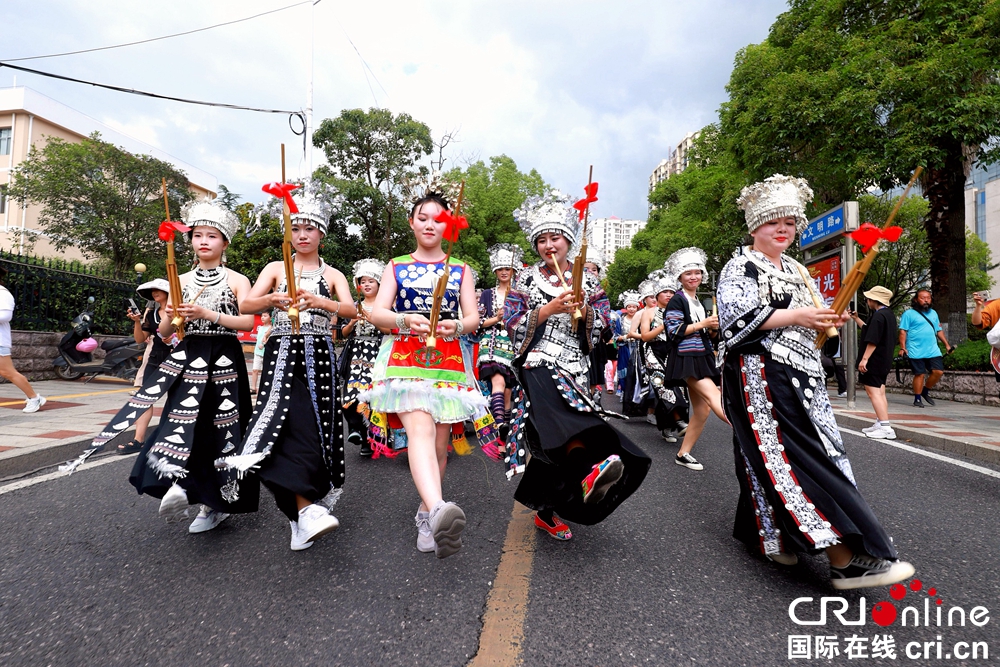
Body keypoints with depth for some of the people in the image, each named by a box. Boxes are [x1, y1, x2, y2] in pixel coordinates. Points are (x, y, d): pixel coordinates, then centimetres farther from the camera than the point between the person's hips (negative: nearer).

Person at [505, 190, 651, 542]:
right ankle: (591, 472, -52)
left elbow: (600, 330, 7)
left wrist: (584, 311, -12)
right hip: (538, 365, -2)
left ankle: (546, 511, 18)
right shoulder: (526, 279, 7)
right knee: (559, 420, -32)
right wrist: (549, 308, -14)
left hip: (574, 369, 2)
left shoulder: (588, 280, 11)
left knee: (556, 437, 2)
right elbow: (513, 327, -3)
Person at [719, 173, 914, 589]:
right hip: (762, 377, -9)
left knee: (821, 449, 6)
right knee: (798, 456, -13)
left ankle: (771, 534, 18)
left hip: (799, 376, 9)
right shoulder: (740, 266, -3)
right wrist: (796, 317, -16)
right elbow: (737, 318, -17)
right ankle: (845, 557, -14)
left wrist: (824, 322, 6)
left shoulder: (795, 270, 22)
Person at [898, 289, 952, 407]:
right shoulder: (909, 314, -2)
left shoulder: (933, 313, 19)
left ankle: (926, 391, 19)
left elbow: (939, 330, 24)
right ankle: (917, 399, 8)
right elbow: (903, 332, -7)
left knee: (938, 371, -3)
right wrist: (902, 347, -15)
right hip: (916, 352, -6)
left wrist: (947, 344, 18)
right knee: (919, 374, -4)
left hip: (933, 350, 6)